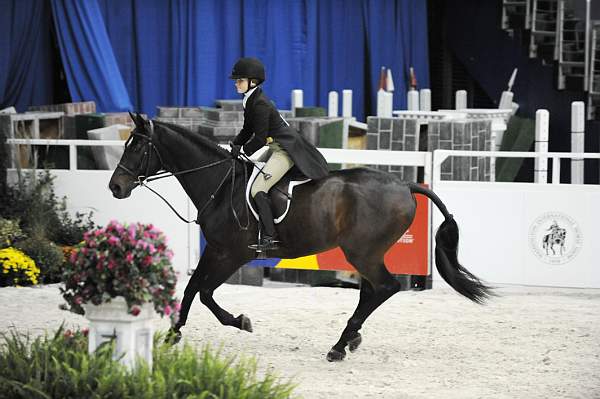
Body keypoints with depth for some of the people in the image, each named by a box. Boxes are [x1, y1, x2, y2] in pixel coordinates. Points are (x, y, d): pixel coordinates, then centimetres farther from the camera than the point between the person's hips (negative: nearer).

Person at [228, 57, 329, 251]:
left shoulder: (260, 104, -20)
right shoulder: (250, 101, 11)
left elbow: (259, 139, -21)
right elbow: (248, 130, 18)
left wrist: (242, 150, -10)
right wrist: (236, 144, 3)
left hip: (286, 150, -11)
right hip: (277, 148, 11)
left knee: (257, 189, -18)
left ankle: (269, 237, -19)